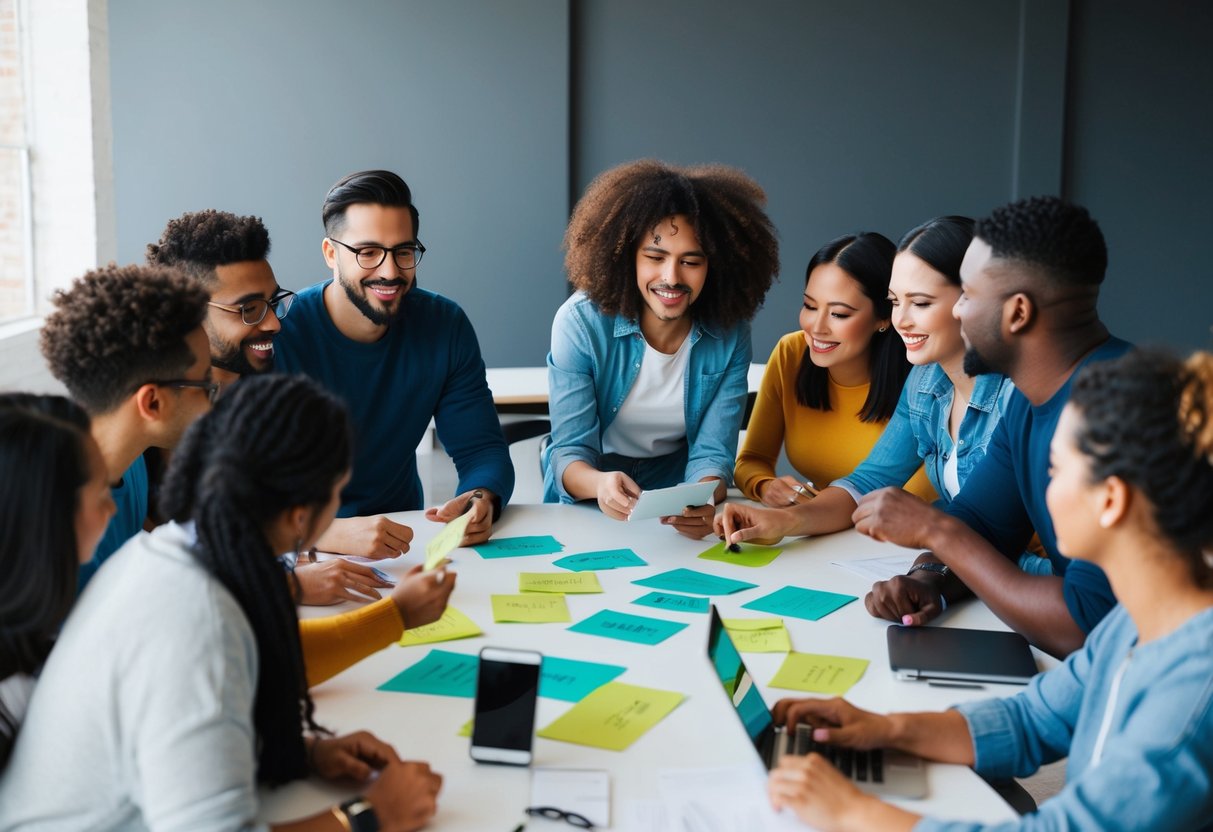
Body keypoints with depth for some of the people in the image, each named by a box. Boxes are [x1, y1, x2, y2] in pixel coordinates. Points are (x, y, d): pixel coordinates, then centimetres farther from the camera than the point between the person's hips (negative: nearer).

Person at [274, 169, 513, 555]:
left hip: (404, 540, 4)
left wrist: (482, 500, -25)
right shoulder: (276, 334, -17)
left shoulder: (445, 325, -2)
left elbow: (482, 449, -1)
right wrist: (336, 534, -42)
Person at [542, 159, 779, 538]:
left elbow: (712, 452, -11)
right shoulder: (581, 322, -17)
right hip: (586, 504, 0)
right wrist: (600, 483, -41)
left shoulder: (729, 336, -11)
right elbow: (569, 450, -17)